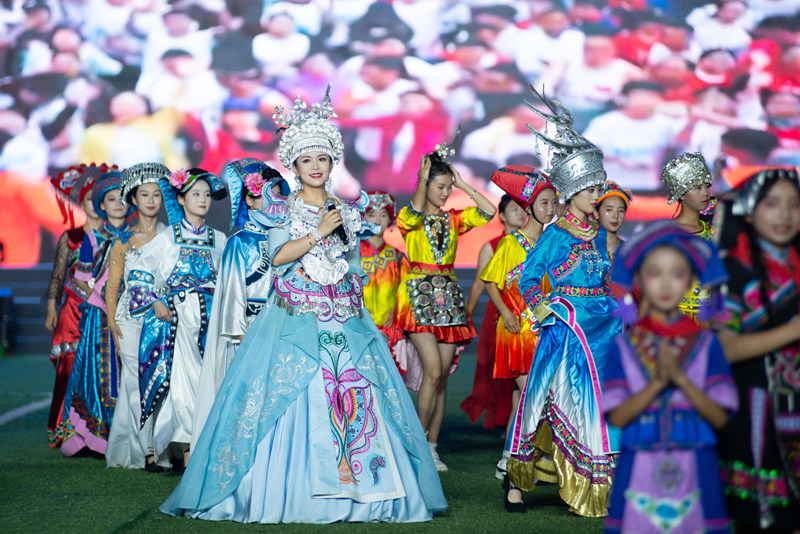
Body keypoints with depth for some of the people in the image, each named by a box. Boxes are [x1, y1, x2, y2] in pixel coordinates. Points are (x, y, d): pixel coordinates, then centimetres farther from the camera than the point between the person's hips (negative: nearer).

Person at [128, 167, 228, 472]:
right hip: (176, 317, -3)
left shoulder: (218, 239, 14)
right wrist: (155, 303, -3)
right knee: (183, 377, -12)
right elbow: (139, 272, 5)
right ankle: (187, 449, -10)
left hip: (208, 317, 3)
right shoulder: (168, 237, 4)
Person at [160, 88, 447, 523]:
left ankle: (355, 487, -3)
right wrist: (319, 232, -12)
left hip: (345, 321, 3)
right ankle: (286, 491, -5)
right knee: (293, 398, -10)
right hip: (296, 320, -3)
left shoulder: (347, 211, 15)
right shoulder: (283, 208, 6)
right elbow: (278, 256, -8)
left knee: (356, 393, -7)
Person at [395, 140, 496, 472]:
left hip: (448, 296, 5)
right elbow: (417, 211, -24)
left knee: (442, 377, 3)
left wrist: (462, 184, 4)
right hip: (419, 295, -5)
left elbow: (488, 212, 2)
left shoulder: (454, 219, 13)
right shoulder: (409, 218, 0)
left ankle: (432, 446, 8)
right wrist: (423, 178, -12)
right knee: (433, 371, -17)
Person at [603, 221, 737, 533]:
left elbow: (720, 416, -2)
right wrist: (657, 383, -16)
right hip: (639, 469, 0)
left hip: (695, 470, 0)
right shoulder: (624, 346, 3)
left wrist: (680, 378, -14)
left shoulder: (705, 343, 4)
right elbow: (616, 417, -4)